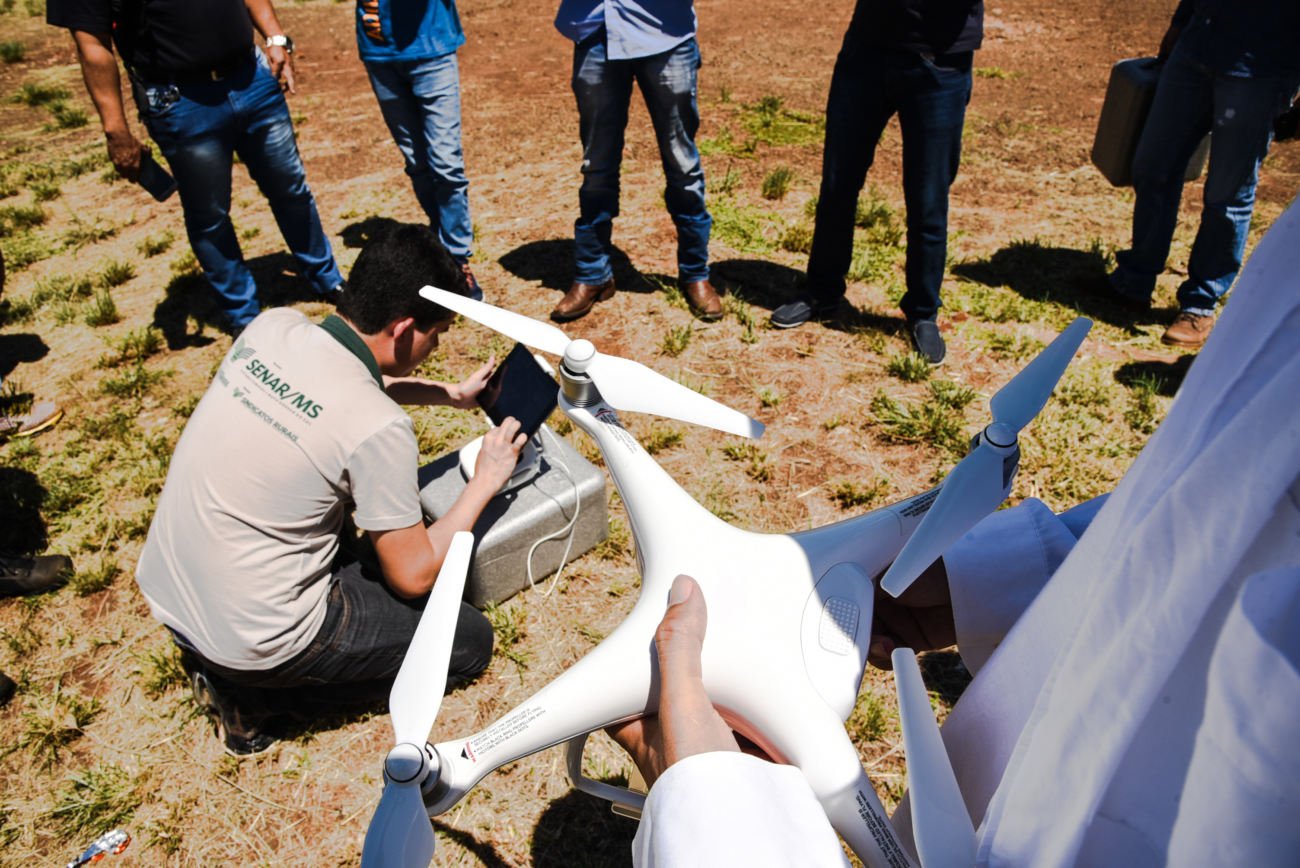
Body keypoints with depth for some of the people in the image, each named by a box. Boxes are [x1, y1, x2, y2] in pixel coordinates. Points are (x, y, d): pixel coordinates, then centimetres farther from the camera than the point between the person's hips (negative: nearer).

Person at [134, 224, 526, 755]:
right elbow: (413, 576, -15)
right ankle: (256, 698, 3)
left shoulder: (270, 328, -6)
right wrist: (485, 482, -4)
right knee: (471, 640, 6)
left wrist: (449, 393, 15)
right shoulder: (379, 428, -26)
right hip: (251, 639, -8)